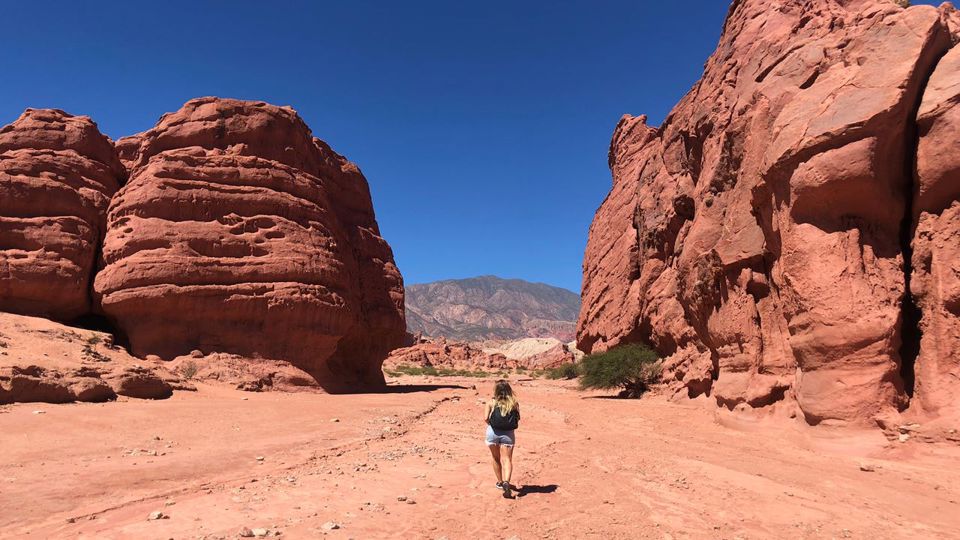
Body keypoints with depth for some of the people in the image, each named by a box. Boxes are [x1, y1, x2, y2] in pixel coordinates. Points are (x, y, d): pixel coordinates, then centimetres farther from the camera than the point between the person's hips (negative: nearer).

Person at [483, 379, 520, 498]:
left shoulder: (491, 403, -4)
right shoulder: (514, 403, 1)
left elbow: (486, 418, -11)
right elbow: (518, 418, 1)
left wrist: (492, 425, 7)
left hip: (493, 432, 1)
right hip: (508, 434, 0)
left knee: (496, 458, 19)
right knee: (507, 459, 0)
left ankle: (500, 482, 31)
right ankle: (506, 481, -23)